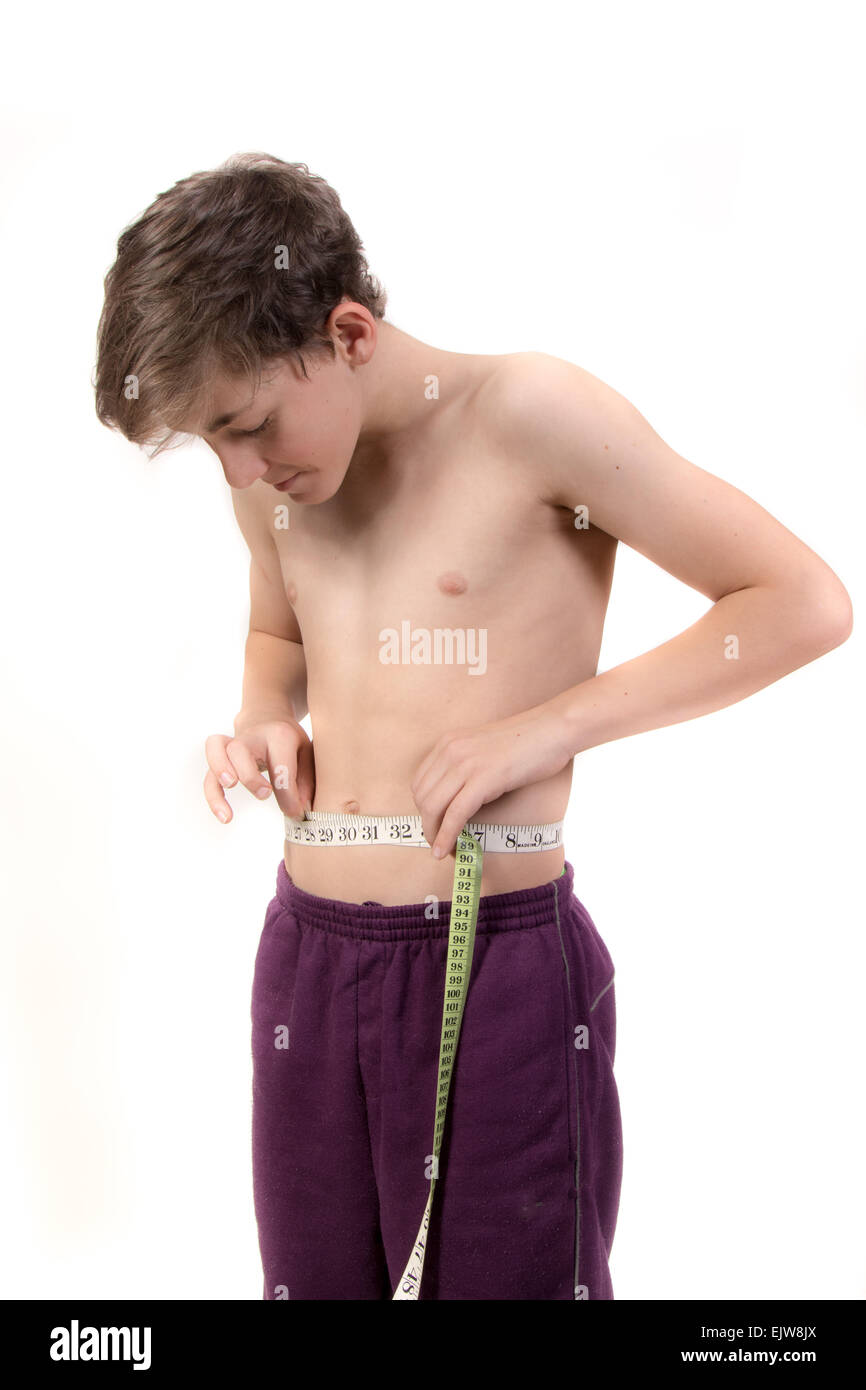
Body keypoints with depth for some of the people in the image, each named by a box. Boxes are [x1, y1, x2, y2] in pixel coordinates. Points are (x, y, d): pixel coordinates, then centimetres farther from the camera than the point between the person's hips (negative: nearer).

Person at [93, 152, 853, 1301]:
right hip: (306, 956, 6)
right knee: (310, 1280, 19)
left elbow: (807, 601, -12)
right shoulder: (269, 481, 6)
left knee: (505, 1276, 9)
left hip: (504, 964, -5)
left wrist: (548, 724, -17)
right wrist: (265, 714, 3)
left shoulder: (528, 413, -13)